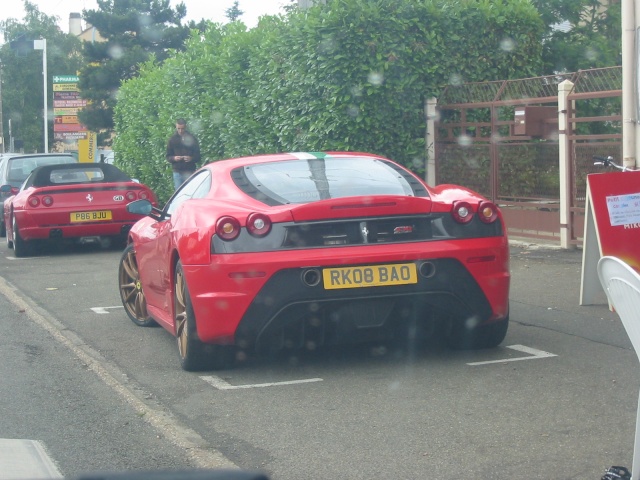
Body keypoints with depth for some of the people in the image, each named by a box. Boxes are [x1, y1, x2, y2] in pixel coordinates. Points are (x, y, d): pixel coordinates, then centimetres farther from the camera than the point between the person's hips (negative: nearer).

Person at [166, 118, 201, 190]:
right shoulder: (172, 139, 9)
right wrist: (174, 158, -12)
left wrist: (191, 158, -17)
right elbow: (168, 157, 10)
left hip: (190, 171, -1)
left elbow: (198, 157, 4)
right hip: (177, 171, 1)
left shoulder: (192, 139, 5)